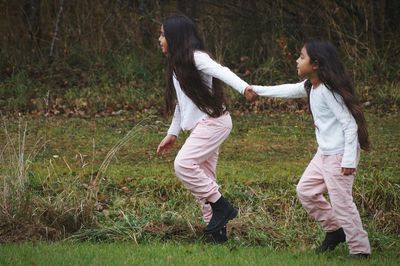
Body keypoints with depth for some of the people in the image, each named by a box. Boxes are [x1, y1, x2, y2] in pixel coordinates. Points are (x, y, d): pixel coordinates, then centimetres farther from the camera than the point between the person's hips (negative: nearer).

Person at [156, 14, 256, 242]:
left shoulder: (196, 57, -12)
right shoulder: (177, 65, 16)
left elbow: (221, 71, -29)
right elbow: (181, 102, 23)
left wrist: (243, 87, -46)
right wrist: (173, 133, 23)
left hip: (213, 120, -10)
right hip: (201, 126, 10)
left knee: (183, 164, -22)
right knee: (203, 179, 8)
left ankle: (222, 207, -13)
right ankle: (218, 231, 12)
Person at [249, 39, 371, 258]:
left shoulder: (328, 90, -22)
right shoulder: (310, 87, 5)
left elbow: (350, 124, -22)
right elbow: (288, 90, 24)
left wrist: (349, 160, -24)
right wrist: (257, 90, 26)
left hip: (339, 155, -10)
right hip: (324, 153, 10)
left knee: (341, 201, -7)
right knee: (305, 191, 15)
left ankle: (360, 250, 3)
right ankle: (334, 230, 25)